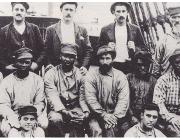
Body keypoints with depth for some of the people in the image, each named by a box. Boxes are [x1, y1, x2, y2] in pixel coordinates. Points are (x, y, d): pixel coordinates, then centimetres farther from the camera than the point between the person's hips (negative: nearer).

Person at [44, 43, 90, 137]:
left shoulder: (80, 74, 8)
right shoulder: (51, 74, 0)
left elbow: (82, 97, 4)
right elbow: (52, 97, -11)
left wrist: (86, 111, -15)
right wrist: (64, 111, -26)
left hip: (75, 108, 1)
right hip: (57, 109, -1)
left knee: (80, 119, -30)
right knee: (56, 119, -33)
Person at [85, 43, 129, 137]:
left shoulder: (120, 76, 3)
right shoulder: (91, 75, 2)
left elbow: (124, 100, -6)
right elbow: (90, 98, -8)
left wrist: (115, 117, -18)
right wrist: (103, 114, -16)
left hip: (115, 114, 1)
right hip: (97, 114, -1)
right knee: (96, 130, -26)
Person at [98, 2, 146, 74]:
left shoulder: (135, 29, 9)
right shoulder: (105, 30, 8)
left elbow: (144, 50, 11)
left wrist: (134, 48, -7)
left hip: (130, 68, 1)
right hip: (112, 67, 0)